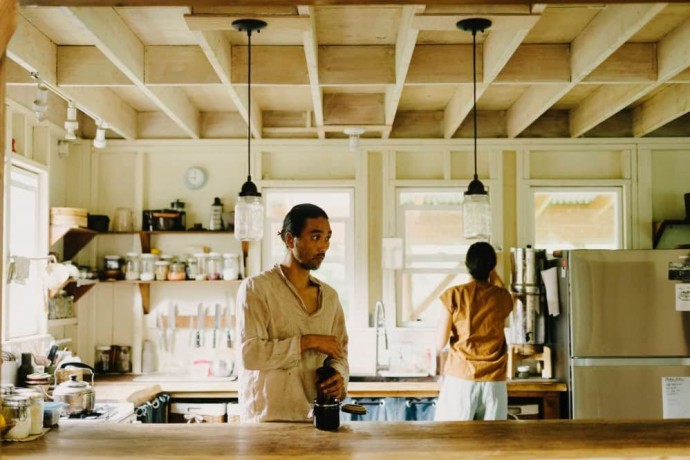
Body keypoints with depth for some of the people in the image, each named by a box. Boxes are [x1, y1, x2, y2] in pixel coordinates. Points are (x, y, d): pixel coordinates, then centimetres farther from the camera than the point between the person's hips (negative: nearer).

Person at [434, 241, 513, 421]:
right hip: (494, 381, 2)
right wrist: (490, 270, 30)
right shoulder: (503, 297, 2)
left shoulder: (454, 295, -6)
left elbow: (440, 343, -4)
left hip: (461, 378, -2)